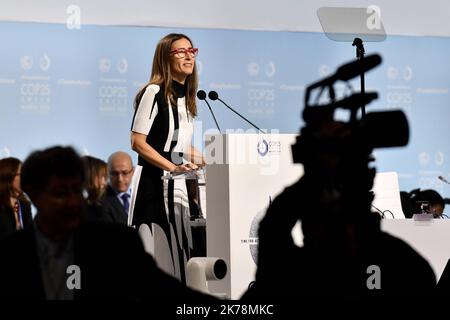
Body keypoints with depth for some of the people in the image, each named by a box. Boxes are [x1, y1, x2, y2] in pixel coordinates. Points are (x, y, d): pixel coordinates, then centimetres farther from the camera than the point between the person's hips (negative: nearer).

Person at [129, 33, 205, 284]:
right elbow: (137, 142, -15)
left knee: (178, 248, 5)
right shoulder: (155, 92, -10)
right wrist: (173, 167, -22)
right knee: (154, 252, -8)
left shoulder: (187, 97, 13)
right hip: (154, 180, -8)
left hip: (178, 183, 8)